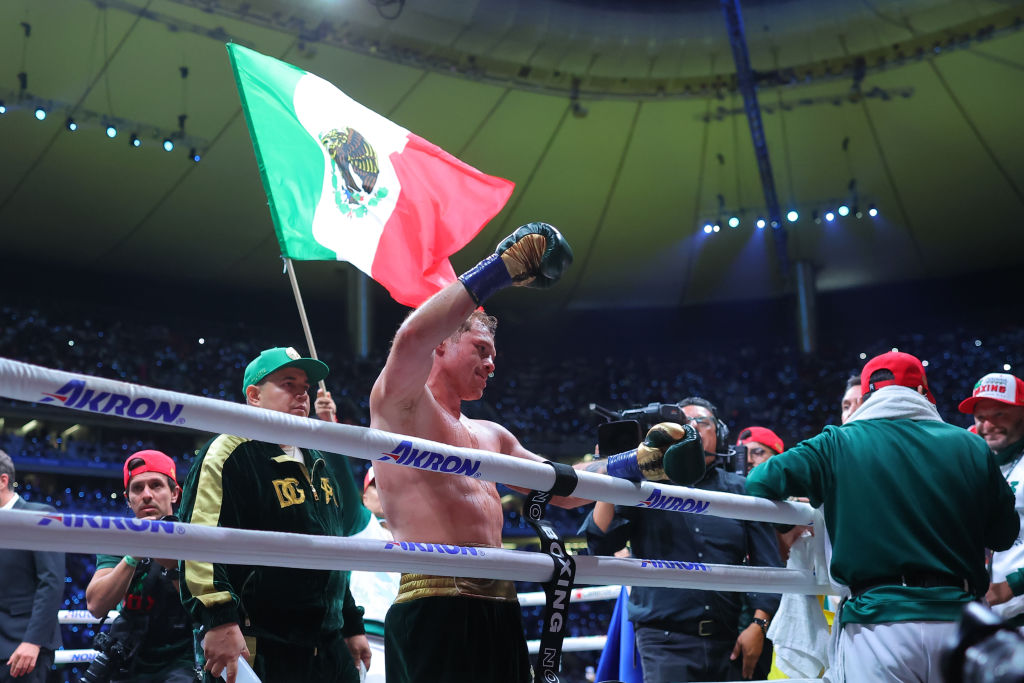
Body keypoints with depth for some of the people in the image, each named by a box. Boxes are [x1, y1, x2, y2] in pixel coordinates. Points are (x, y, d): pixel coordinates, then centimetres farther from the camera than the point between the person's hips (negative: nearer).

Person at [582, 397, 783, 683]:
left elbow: (767, 563, 9)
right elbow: (600, 545, -1)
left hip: (728, 643, 3)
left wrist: (758, 624, -2)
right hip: (666, 641, -2)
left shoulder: (740, 491, 13)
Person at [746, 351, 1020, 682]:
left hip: (878, 622, -2)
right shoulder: (970, 447, 6)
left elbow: (760, 482, -2)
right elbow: (1005, 534, 15)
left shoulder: (839, 444, 1)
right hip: (959, 619, 2)